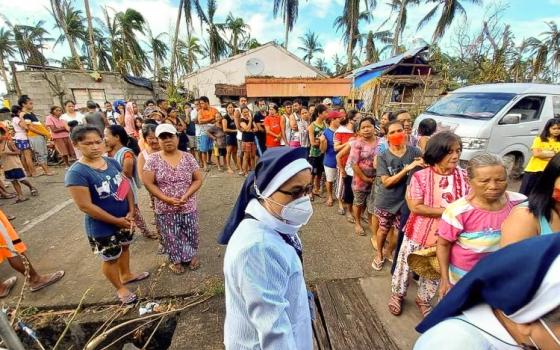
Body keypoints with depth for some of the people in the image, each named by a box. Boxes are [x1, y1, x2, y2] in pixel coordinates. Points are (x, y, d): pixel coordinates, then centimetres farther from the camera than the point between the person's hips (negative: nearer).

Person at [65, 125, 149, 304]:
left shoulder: (112, 162, -4)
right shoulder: (76, 173, -24)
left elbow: (126, 186, 1)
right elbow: (85, 206, -24)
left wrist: (131, 212, -10)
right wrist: (117, 221, -19)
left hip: (125, 220, 6)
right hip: (103, 227, -6)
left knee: (124, 247, 27)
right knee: (111, 259, 15)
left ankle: (126, 275, 52)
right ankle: (120, 288, 39)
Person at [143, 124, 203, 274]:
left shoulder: (188, 157, -4)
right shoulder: (153, 159, -6)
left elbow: (198, 179, -3)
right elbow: (148, 183, -8)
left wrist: (186, 196, -16)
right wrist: (167, 199, -16)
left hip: (188, 207, 1)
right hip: (165, 209, 0)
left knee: (190, 233, 14)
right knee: (171, 236, 14)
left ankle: (192, 255, 40)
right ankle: (175, 260, 37)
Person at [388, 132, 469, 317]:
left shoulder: (463, 176, -7)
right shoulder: (421, 176, -19)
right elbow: (415, 207, -21)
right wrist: (446, 211, -22)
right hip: (419, 232, -3)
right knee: (406, 265, 15)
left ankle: (423, 299, 48)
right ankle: (397, 294, 42)